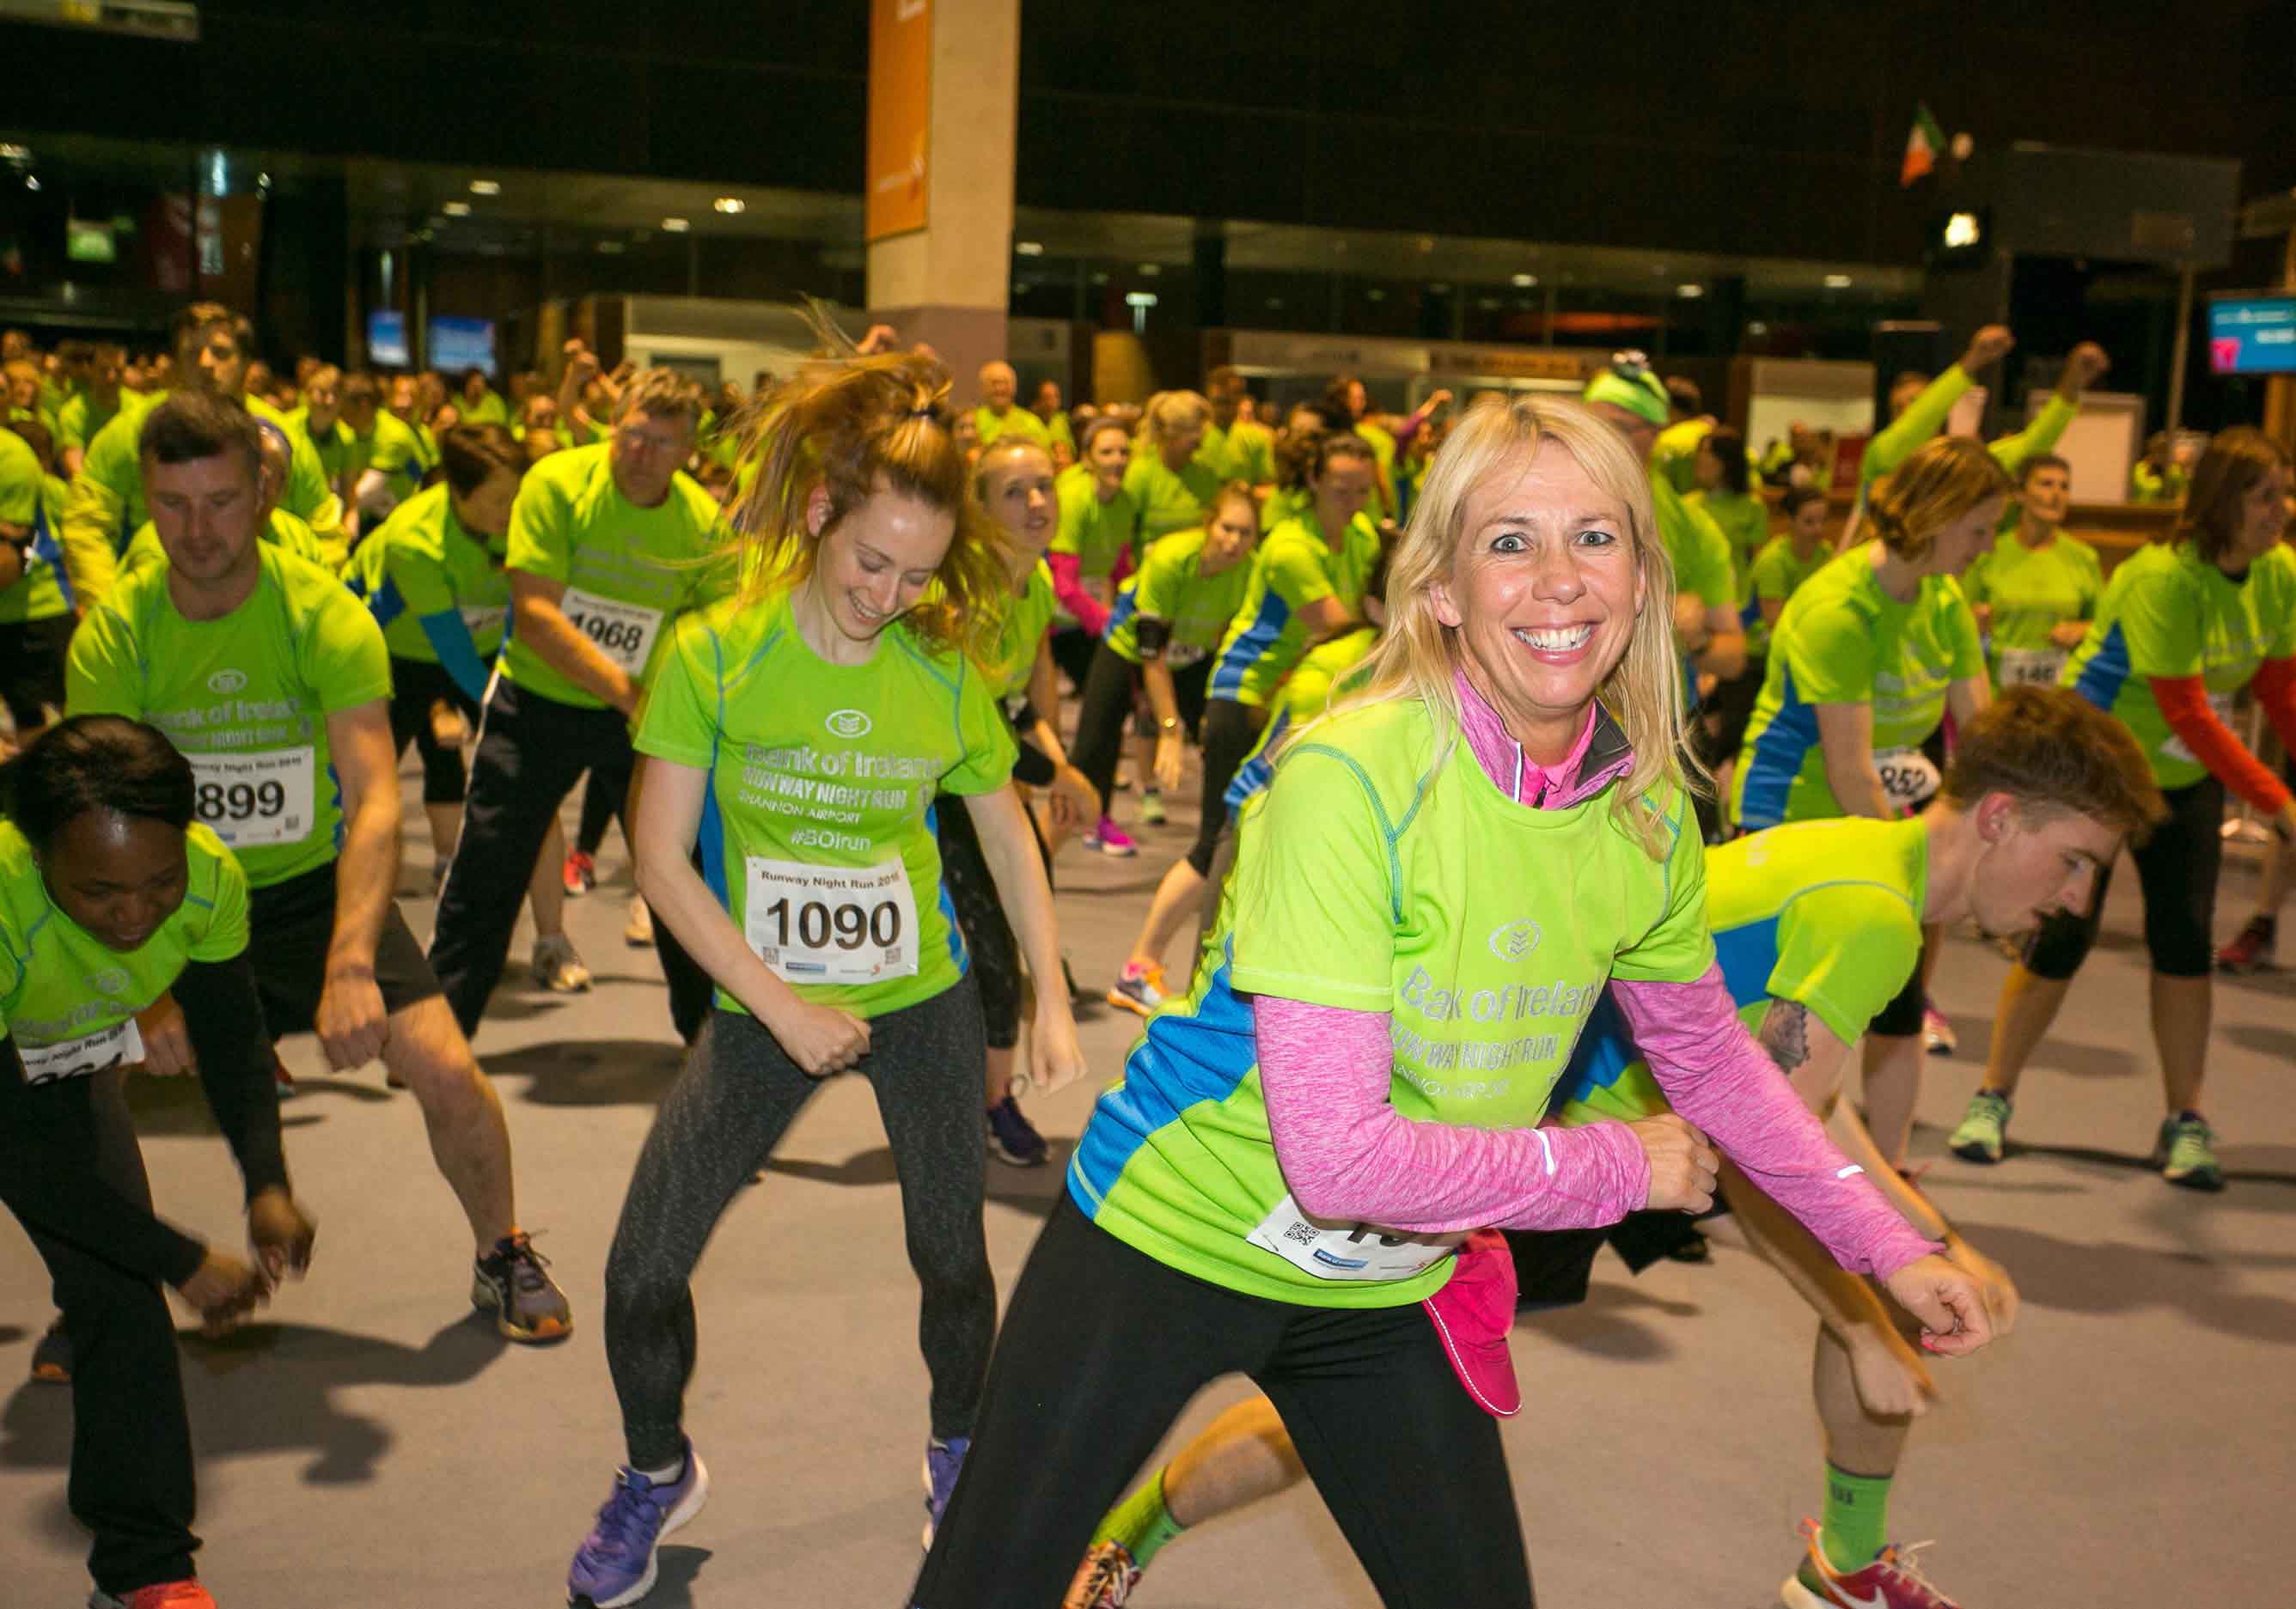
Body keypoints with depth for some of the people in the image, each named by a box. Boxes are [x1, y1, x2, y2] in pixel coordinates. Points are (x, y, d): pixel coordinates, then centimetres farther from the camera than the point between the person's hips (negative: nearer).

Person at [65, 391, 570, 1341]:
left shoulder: (323, 614, -20)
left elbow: (375, 798, -30)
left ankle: (501, 1256, 13)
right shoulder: (113, 634, -14)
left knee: (447, 1071, -16)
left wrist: (352, 963, -45)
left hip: (313, 884, -1)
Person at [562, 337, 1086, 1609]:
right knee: (641, 1275, -4)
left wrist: (1053, 1001, 3)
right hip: (766, 1001, -1)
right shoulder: (715, 650, -14)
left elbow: (1006, 834, 5)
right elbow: (661, 859, -12)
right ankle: (657, 1476, 27)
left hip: (922, 995, 1)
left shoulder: (942, 670, -8)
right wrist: (781, 1006, -15)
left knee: (952, 1258, 6)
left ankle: (957, 1454, 38)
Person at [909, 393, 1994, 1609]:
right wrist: (1622, 1168, -19)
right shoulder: (1350, 778, -27)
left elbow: (1708, 1054, 12)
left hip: (1389, 1295, 5)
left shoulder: (1648, 811, -7)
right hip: (1172, 1241, -5)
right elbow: (1337, 1157, -30)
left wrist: (1888, 1245, 7)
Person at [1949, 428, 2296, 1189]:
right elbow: (2186, 710, -29)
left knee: (2185, 940, 0)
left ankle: (2185, 1122, 12)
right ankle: (1992, 1099, 12)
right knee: (2062, 936, -4)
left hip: (2187, 778, 6)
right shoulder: (2163, 576, -26)